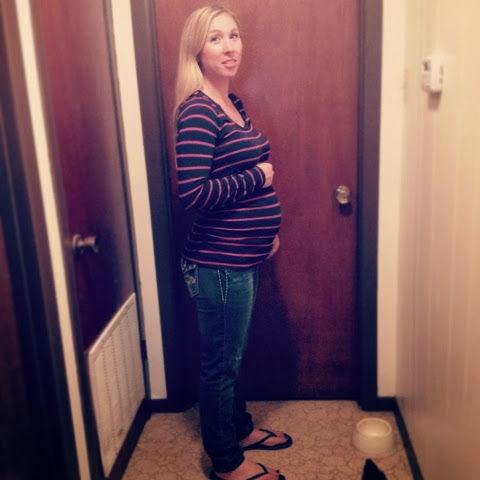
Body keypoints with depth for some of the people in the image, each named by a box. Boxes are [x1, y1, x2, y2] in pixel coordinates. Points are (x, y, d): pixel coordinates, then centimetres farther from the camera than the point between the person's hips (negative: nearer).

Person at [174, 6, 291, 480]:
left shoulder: (232, 102, 10)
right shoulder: (197, 111, -19)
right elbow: (193, 191, -28)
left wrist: (267, 228, 15)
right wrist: (257, 178, -17)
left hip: (244, 258, 9)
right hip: (218, 263, -9)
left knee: (233, 354, 24)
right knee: (220, 362, 9)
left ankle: (240, 427, 46)